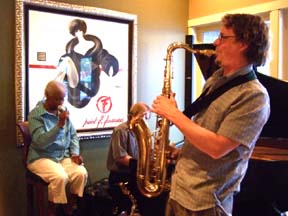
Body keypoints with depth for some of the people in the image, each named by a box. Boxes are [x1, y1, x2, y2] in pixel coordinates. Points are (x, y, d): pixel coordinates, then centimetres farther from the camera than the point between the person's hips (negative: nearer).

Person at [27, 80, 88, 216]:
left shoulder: (63, 112, 6)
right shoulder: (35, 115, -11)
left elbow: (73, 135, 12)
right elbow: (41, 142, -22)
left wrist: (75, 153, -4)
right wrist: (59, 125, -29)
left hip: (64, 156, 5)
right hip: (42, 158, -5)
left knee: (81, 173, -20)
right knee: (60, 177, -32)